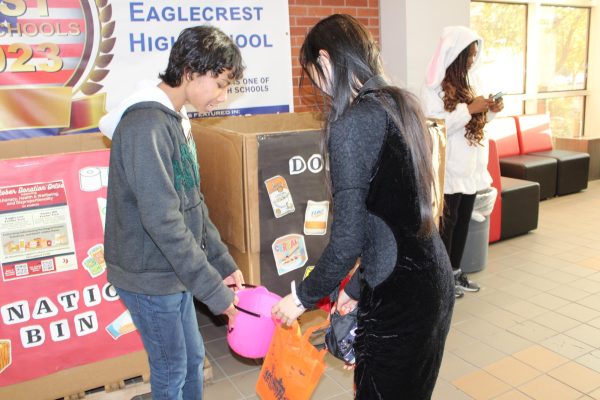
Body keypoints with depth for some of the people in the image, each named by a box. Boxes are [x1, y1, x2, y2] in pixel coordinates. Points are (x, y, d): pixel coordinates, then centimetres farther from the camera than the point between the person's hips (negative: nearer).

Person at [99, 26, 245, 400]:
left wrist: (224, 263, 7)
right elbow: (162, 220, -27)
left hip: (173, 270, 9)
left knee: (193, 358, 21)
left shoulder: (176, 119, 7)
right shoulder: (146, 123, -23)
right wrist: (214, 289, -22)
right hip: (149, 276, -9)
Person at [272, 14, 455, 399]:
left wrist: (303, 297, -2)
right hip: (434, 276, 8)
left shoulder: (352, 124, -19)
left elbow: (348, 239, -19)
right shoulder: (401, 103, 7)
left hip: (398, 296, -8)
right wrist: (358, 286, 18)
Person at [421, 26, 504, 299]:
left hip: (470, 166, 8)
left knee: (463, 220, 14)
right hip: (449, 169, -8)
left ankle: (455, 271, 27)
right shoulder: (434, 87, -13)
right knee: (447, 222, 1)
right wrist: (469, 109, -21)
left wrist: (490, 112, 0)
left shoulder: (467, 82, 12)